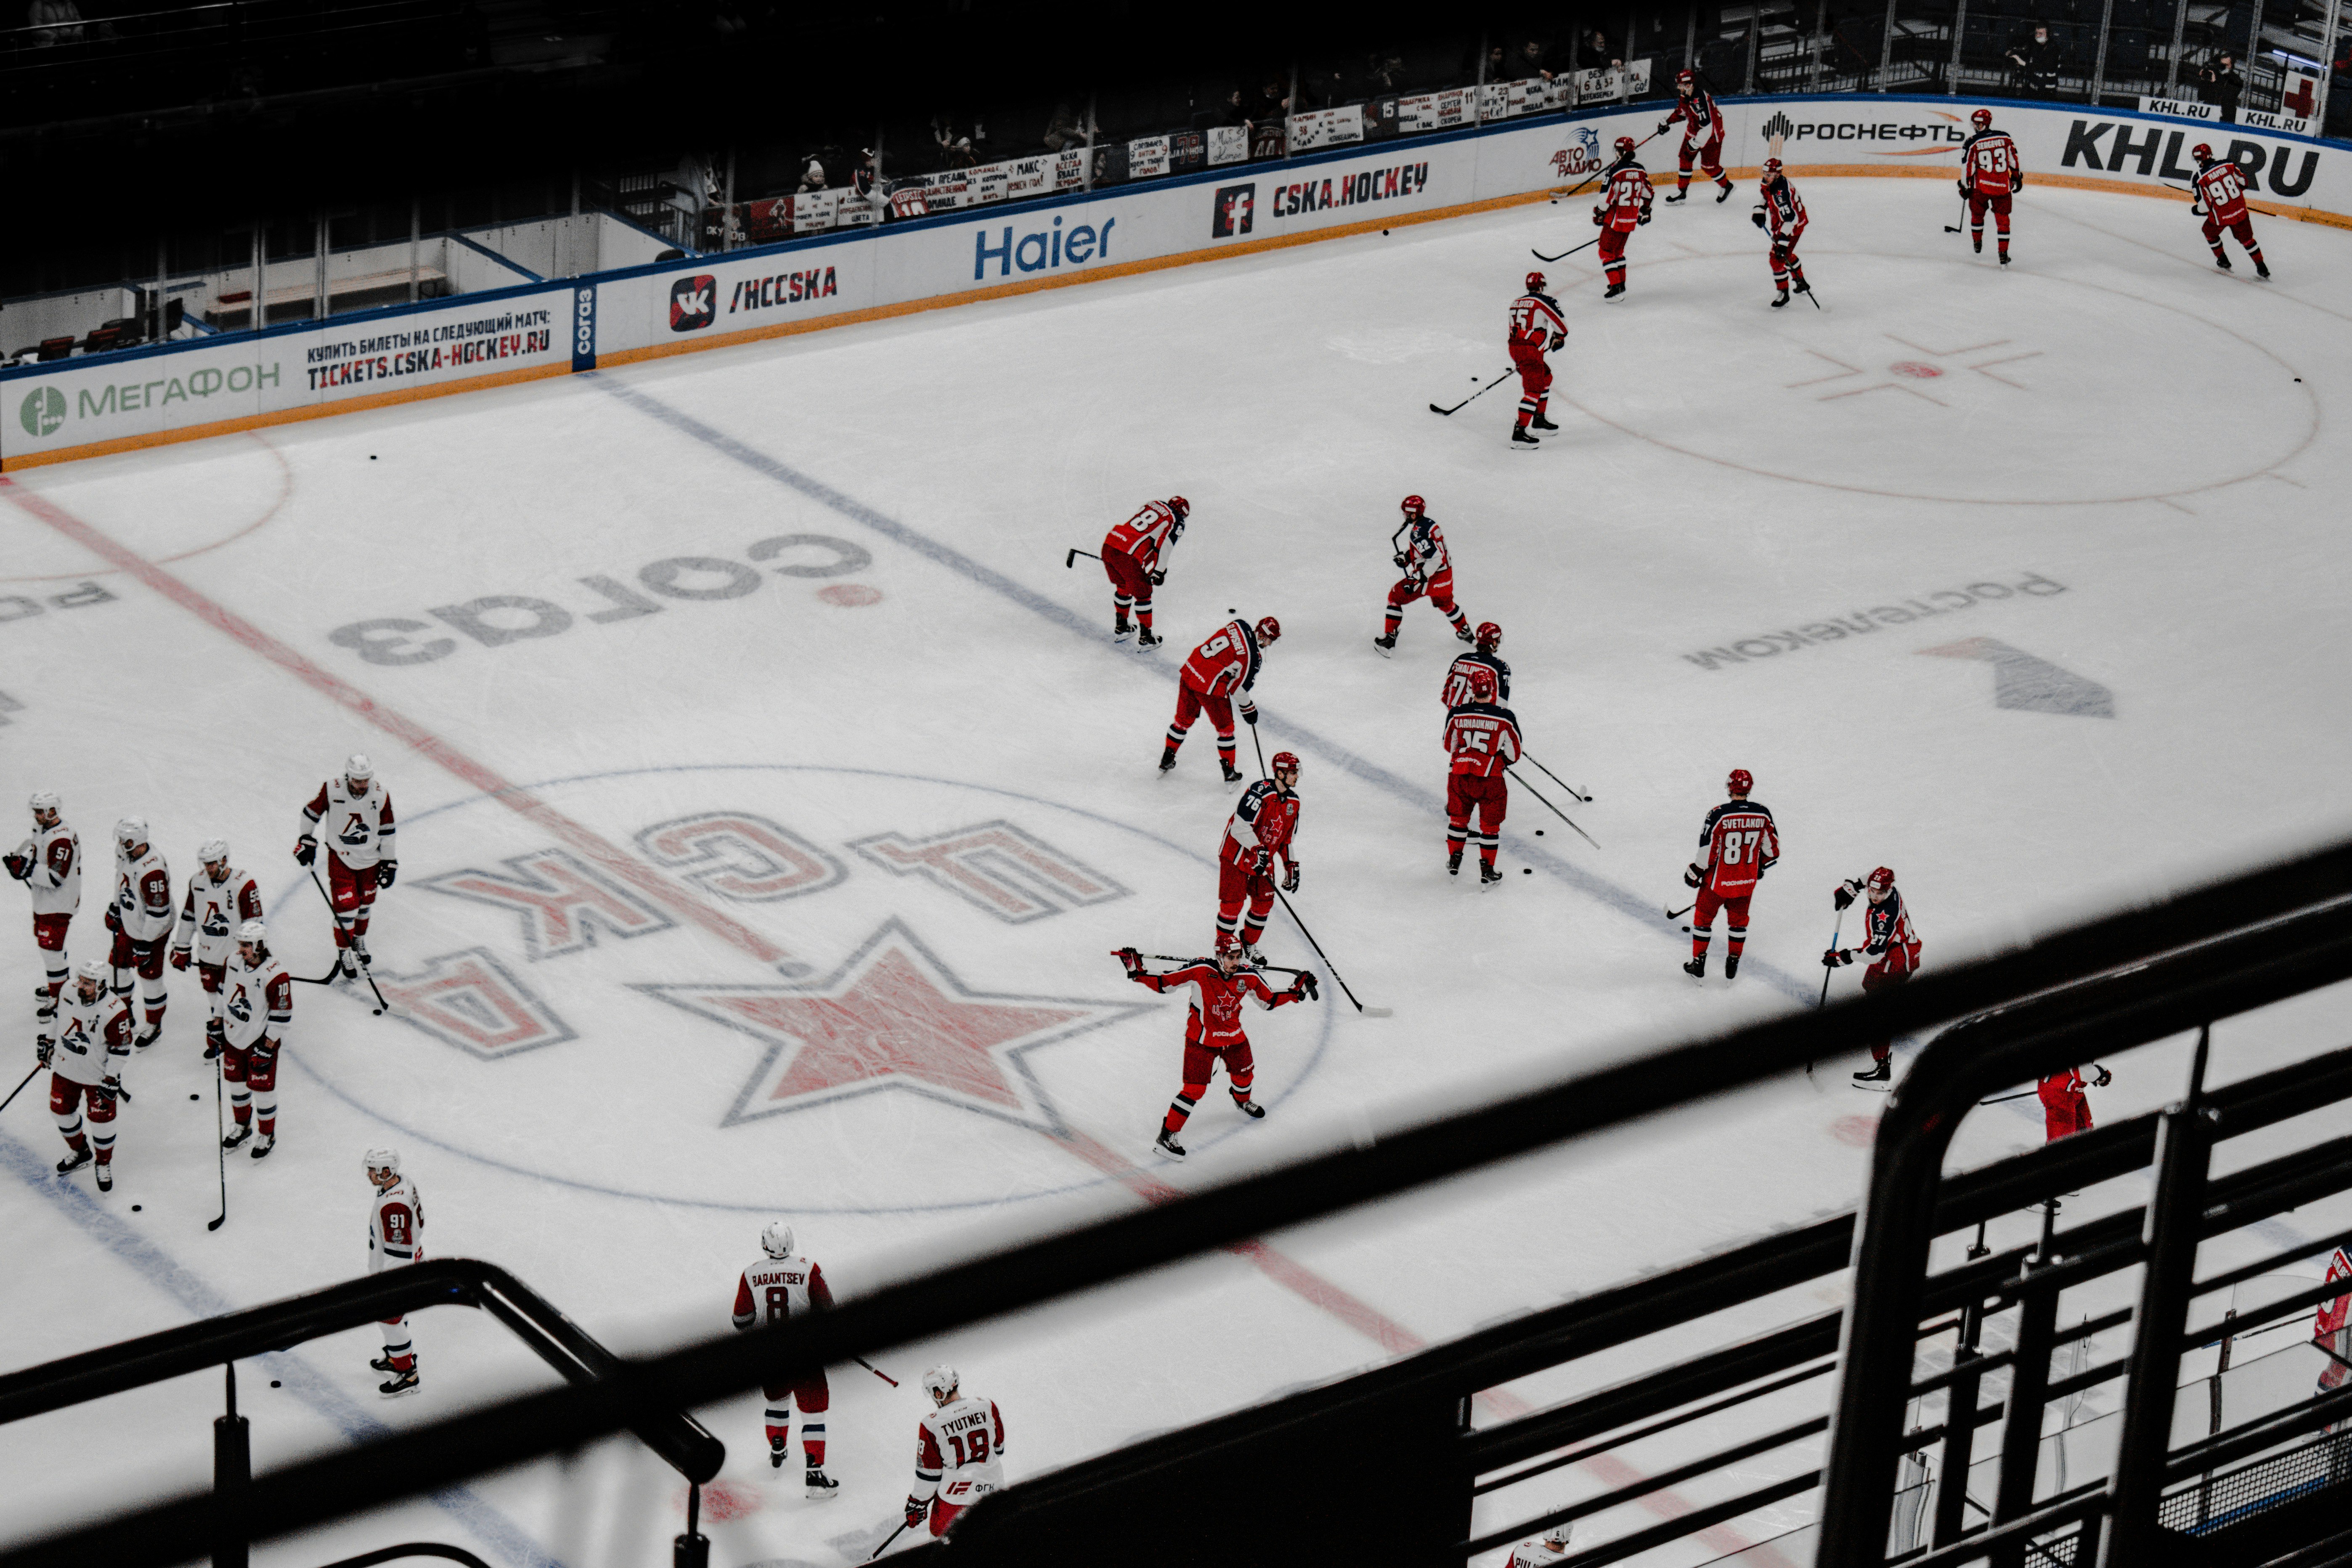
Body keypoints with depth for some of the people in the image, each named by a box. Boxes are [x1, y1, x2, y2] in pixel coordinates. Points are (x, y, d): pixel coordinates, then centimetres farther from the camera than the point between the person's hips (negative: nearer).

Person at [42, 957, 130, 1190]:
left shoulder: (114, 1011, -27)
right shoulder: (70, 992, -10)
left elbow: (121, 1048, -19)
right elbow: (60, 1016, 12)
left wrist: (112, 1079, -18)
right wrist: (48, 1042, 17)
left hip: (98, 1075, -5)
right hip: (65, 1068, 5)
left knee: (102, 1118, 3)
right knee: (61, 1110, 16)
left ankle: (105, 1164, 26)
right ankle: (79, 1152, 41)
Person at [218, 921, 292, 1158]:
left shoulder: (276, 975, -26)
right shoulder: (234, 963, -5)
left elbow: (282, 1014, -20)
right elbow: (224, 992, 12)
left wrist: (268, 1046, -19)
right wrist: (218, 1024, 13)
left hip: (261, 1040, -6)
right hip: (234, 1036, 6)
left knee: (262, 1088, 2)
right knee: (236, 1081, 19)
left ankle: (268, 1136, 21)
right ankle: (242, 1127, 39)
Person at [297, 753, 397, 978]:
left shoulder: (380, 793, -16)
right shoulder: (332, 789, -22)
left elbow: (387, 830, -5)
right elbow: (312, 812, -3)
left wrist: (389, 863, -2)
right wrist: (306, 840, 2)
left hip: (371, 858, 2)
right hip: (341, 857, -2)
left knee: (365, 903, 17)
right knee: (345, 907, -5)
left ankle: (359, 940, 42)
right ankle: (344, 953, 12)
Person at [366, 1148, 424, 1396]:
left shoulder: (393, 1206, -34)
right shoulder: (401, 1182, -3)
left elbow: (398, 1250, -30)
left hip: (399, 1269, -10)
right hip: (411, 1258, 10)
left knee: (390, 1319, 3)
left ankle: (407, 1375, 14)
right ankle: (397, 1355, 46)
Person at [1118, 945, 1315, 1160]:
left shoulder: (1249, 977, -10)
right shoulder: (1200, 970, -24)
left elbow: (1270, 1001, 6)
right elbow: (1164, 984, -19)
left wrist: (1297, 991, -5)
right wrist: (1138, 973, -31)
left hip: (1233, 1035, 5)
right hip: (1202, 1038, -5)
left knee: (1244, 1073, 24)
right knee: (1195, 1088, -11)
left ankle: (1242, 1102, 61)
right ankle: (1167, 1136, -1)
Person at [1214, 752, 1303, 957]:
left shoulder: (1293, 801, 3)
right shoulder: (1260, 792, -24)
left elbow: (1288, 837, 14)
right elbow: (1241, 826, -26)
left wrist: (1292, 865, 10)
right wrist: (1257, 849, -30)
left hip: (1264, 857, 7)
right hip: (1237, 853, -7)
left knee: (1264, 901, 6)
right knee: (1234, 900, -7)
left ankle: (1249, 943, 24)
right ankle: (1224, 943, 11)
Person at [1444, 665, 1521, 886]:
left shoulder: (1456, 715, -6)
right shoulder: (1506, 717, -12)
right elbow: (1514, 754, -2)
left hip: (1459, 775, 2)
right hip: (1491, 780, -2)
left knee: (1458, 818, 23)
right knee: (1490, 825, 13)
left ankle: (1454, 863, 35)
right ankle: (1487, 873, 16)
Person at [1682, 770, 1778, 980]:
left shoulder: (1719, 815, -22)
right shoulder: (1763, 814, -9)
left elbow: (1708, 852, -18)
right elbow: (1772, 849, 2)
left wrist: (1694, 874, -2)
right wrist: (1760, 866, 22)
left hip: (1719, 880, -3)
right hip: (1747, 881, 3)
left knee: (1703, 917, 17)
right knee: (1739, 920, 23)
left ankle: (1698, 966, 23)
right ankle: (1732, 966, 31)